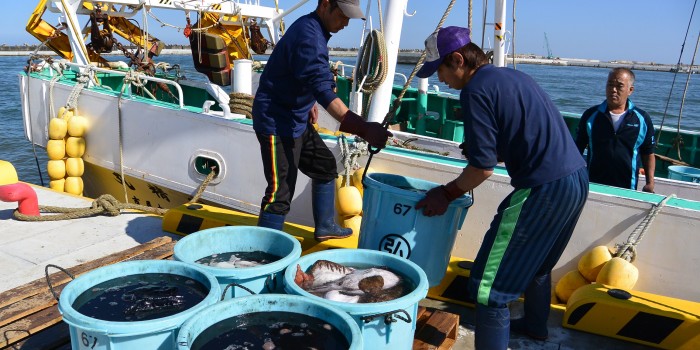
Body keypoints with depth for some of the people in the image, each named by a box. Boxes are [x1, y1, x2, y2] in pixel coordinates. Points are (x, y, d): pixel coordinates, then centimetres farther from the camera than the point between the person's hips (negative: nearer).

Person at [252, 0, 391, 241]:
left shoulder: (312, 29, 8)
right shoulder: (308, 35, -25)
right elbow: (324, 91, -35)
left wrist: (309, 103, 17)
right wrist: (363, 129, -42)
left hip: (297, 119, 10)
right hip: (277, 123, -10)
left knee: (325, 166, 20)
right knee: (281, 192, -11)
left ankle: (325, 227, 34)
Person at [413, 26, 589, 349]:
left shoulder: (476, 89, -12)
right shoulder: (514, 76, 15)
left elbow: (483, 167, -15)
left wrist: (446, 194, -1)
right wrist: (478, 149, 18)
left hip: (544, 189, -10)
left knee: (490, 285, -4)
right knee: (536, 263, 31)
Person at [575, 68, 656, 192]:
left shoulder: (642, 119, 3)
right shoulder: (590, 115, 2)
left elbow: (648, 154, 10)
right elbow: (577, 149, 5)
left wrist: (650, 183, 1)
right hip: (593, 186, 0)